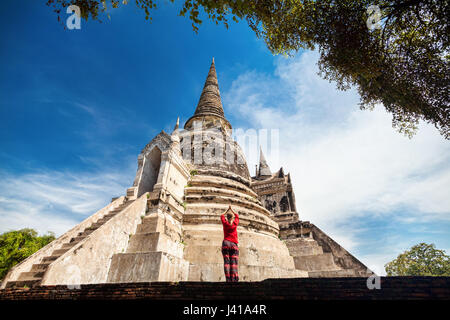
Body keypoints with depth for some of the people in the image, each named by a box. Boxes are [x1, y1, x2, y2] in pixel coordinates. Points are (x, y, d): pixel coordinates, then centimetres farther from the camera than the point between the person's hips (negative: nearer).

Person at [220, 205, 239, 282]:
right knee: (234, 262, -5)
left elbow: (222, 216, 26)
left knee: (226, 262, -5)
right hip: (234, 244, 0)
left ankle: (228, 279, -16)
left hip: (226, 243, 0)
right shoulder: (235, 223, 7)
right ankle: (234, 279, -17)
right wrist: (231, 209, 38)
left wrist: (227, 210, 39)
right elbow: (237, 216, 27)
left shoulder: (225, 223, 7)